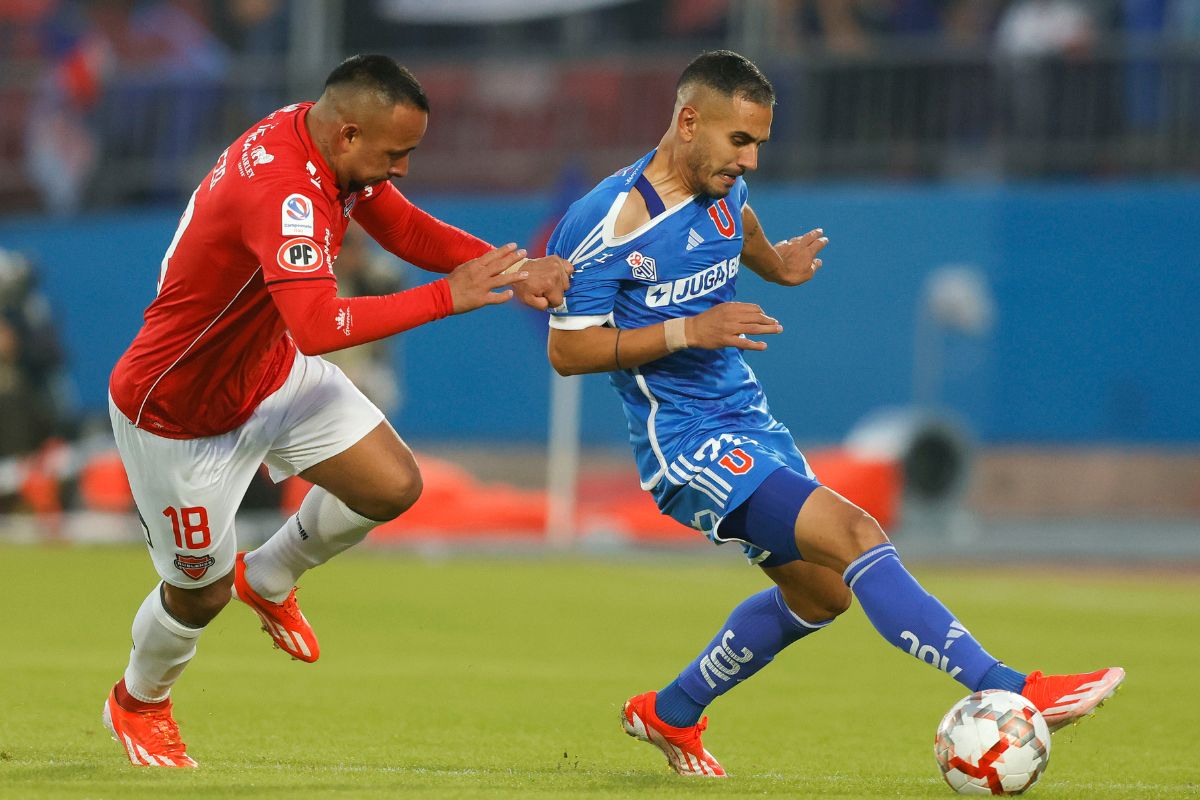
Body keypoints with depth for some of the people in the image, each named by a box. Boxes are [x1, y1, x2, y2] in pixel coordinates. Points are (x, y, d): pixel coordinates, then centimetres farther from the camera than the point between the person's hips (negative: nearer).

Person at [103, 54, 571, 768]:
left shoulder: (319, 140, -9)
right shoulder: (282, 192, -38)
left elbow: (406, 228, 1)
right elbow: (319, 327, -48)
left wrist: (514, 268, -14)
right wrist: (446, 297, -41)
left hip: (271, 372, 8)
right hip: (180, 414, -8)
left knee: (393, 486, -4)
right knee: (201, 590, 8)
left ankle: (269, 579, 25)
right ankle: (139, 702, 41)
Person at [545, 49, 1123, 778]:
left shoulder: (723, 190, 4)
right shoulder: (607, 222, -19)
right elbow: (566, 350, -18)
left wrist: (775, 261, 21)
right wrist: (687, 331, -25)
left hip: (746, 417, 9)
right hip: (684, 442, -9)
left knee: (819, 593, 17)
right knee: (854, 534, -22)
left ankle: (670, 716, 33)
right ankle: (1008, 693, -29)